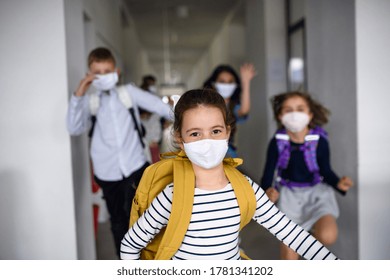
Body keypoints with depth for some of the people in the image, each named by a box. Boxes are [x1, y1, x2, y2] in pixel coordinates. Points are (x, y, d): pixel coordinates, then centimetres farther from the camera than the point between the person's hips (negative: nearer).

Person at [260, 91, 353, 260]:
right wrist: (267, 190, -26)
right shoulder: (277, 142, -12)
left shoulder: (319, 141, -14)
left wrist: (338, 183, -23)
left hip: (316, 191, 0)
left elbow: (326, 171, -2)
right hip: (288, 194, 0)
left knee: (328, 236, -25)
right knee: (289, 255, 0)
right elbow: (269, 171, -7)